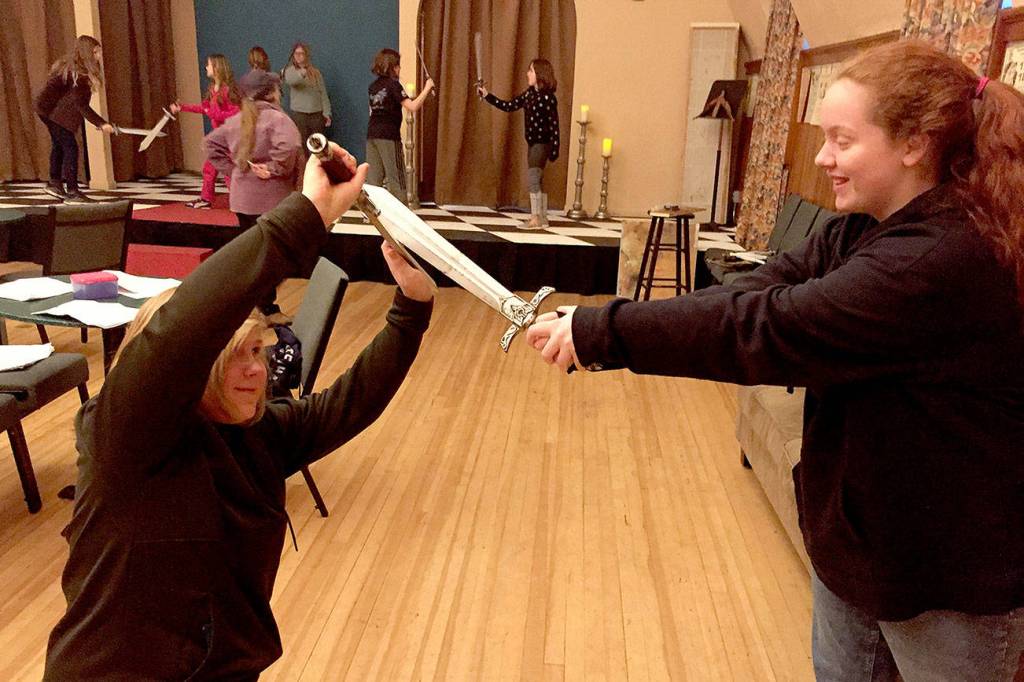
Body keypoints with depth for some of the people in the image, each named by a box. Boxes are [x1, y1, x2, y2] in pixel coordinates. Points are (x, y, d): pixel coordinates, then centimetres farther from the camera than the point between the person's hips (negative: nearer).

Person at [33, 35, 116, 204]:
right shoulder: (77, 73, -25)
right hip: (52, 110, -10)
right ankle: (72, 192, -12)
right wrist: (101, 123, -32)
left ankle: (54, 183, 37)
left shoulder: (70, 65, 3)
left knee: (58, 144, 21)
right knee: (70, 147, -11)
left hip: (47, 108, 10)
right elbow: (81, 105, -27)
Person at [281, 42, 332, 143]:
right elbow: (290, 80, -24)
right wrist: (301, 73, -45)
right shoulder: (289, 70, 1)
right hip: (299, 113, -2)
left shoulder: (315, 72, 10)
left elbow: (323, 94, 9)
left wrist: (327, 113, -1)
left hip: (317, 114, 3)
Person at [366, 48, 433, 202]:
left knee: (373, 178, 6)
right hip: (389, 136, -6)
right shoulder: (393, 85, -7)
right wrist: (427, 88, -9)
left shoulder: (373, 86, 13)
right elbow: (412, 107, -17)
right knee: (396, 178, -1)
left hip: (372, 134, 6)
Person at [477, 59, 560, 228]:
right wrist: (487, 96, 6)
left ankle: (536, 218, -8)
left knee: (533, 177, -12)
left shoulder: (548, 97, -14)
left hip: (542, 143, -8)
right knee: (537, 180, 10)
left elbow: (554, 125, -14)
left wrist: (554, 150, -16)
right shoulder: (529, 93, 9)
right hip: (533, 143, 8)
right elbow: (508, 106, 11)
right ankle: (542, 218, 17)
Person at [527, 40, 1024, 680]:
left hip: (949, 577, -8)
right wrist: (593, 329, -22)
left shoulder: (946, 262, -30)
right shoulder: (862, 233, -1)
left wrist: (600, 331, -30)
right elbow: (750, 293, -11)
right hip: (855, 534, 8)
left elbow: (762, 329, -35)